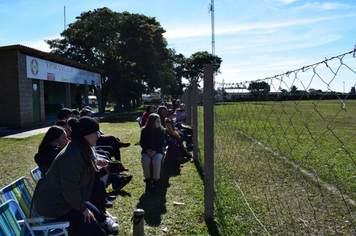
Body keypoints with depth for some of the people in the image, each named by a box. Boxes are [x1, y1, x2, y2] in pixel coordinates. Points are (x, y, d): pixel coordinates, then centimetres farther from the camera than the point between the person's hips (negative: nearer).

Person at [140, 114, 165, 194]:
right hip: (147, 151, 1)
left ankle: (155, 182, -21)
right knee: (145, 160, -32)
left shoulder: (161, 130, 0)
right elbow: (142, 143, 4)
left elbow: (162, 144, -2)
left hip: (158, 151, -1)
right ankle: (147, 180, -14)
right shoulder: (144, 131, 1)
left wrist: (155, 151, -18)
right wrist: (146, 150, -14)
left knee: (157, 159, -34)